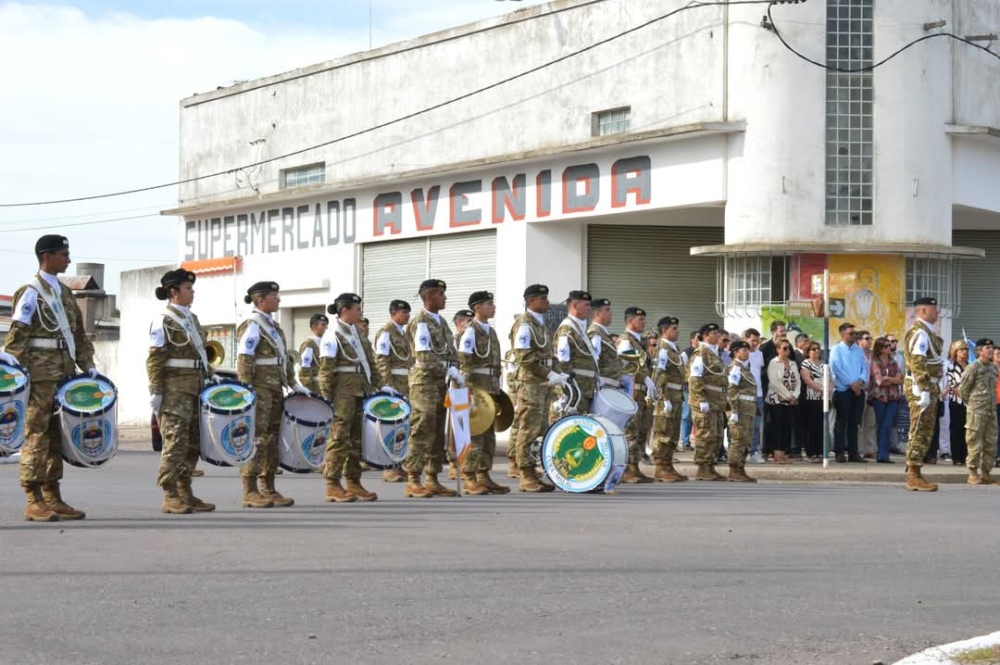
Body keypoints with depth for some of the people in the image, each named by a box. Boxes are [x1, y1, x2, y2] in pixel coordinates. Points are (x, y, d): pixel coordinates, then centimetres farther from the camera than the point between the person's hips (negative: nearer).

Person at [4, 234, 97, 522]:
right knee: (37, 435, -6)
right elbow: (16, 335, -11)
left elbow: (78, 333, 21)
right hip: (40, 373, -8)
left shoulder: (65, 292, 17)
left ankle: (52, 498, 13)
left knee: (57, 435, 8)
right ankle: (33, 502, -6)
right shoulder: (31, 292, -6)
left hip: (64, 373, 8)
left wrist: (88, 365, 13)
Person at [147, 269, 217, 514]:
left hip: (195, 388, 9)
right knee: (176, 441, -10)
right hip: (175, 389, -9)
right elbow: (154, 359, -12)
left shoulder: (192, 318, 17)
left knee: (193, 442, 10)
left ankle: (185, 493, 16)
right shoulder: (163, 321, -8)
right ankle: (170, 496, -7)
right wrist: (155, 392, -16)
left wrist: (210, 375, 16)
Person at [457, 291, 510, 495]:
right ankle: (469, 479, -6)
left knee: (488, 436, 10)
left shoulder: (491, 331, 17)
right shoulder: (471, 331, -8)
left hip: (491, 390, 9)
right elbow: (464, 363, -13)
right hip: (476, 389, -9)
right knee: (475, 434, -9)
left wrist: (497, 390, 19)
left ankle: (483, 477, 15)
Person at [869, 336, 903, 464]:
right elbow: (879, 380, -10)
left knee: (888, 425, -10)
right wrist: (894, 379, 0)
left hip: (893, 397, 2)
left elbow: (901, 379, 5)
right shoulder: (875, 363, 1)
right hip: (879, 396, -2)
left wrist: (888, 379, -8)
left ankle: (882, 455, -14)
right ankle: (882, 454, 10)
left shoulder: (893, 362, 13)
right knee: (881, 425, 4)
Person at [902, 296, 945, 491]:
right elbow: (917, 363, -22)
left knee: (925, 432, 11)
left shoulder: (927, 332, 19)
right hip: (921, 388, -10)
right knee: (919, 432, -10)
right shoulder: (919, 332, -14)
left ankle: (914, 475, 15)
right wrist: (924, 391, -26)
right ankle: (914, 477, -10)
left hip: (929, 389, 10)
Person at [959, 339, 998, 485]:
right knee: (975, 444, -4)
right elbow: (963, 388, -5)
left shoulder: (994, 368, 12)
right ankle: (973, 474, 1)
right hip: (976, 412, -7)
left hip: (991, 412, 7)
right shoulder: (973, 367, -8)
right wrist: (970, 404, 4)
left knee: (991, 444, 7)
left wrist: (992, 405, 15)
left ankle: (985, 473, 16)